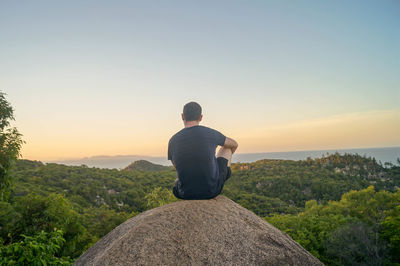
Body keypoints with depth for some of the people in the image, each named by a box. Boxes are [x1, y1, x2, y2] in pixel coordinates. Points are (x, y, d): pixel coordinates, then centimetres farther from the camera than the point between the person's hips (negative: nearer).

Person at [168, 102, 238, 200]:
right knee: (226, 147, 23)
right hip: (212, 190, -1)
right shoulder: (211, 134, -11)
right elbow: (234, 144, 11)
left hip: (186, 194, 2)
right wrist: (226, 159, 34)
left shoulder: (173, 141, -6)